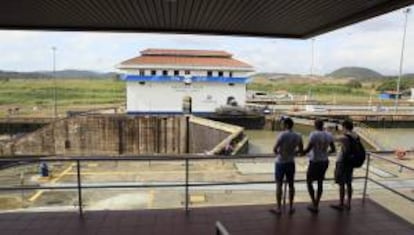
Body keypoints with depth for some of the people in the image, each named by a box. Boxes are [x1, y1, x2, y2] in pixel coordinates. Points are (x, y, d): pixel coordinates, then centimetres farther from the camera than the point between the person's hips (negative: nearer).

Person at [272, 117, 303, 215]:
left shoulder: (282, 135, -17)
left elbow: (274, 149, -18)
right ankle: (291, 207, 23)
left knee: (279, 185, 5)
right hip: (291, 163, 5)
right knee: (291, 185, 14)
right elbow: (301, 150, 9)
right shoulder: (298, 136, -1)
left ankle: (278, 208, 11)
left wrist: (277, 153, 3)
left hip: (280, 163, -4)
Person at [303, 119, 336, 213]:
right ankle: (316, 205, 22)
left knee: (309, 182, 10)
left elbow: (308, 149, -21)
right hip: (325, 162, 6)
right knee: (320, 183, 14)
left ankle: (314, 205, 8)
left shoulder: (314, 134, -18)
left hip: (315, 162, -6)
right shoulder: (329, 135, 1)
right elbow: (333, 149, 8)